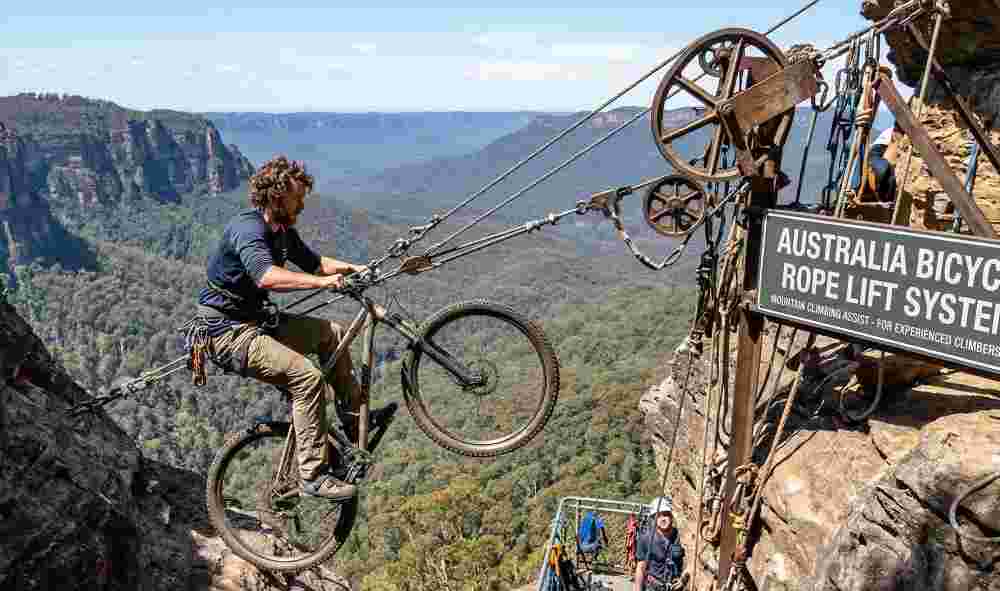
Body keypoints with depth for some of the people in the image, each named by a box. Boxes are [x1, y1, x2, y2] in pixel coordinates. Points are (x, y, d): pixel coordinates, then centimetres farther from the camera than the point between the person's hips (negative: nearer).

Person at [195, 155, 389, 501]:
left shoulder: (282, 231, 7)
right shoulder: (248, 228, -23)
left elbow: (313, 262, 21)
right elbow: (266, 276, -42)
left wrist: (353, 269, 6)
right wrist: (322, 282, -46)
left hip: (257, 320, 10)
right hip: (229, 331, -10)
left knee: (331, 333, 12)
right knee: (306, 376, -24)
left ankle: (354, 417, 21)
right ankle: (314, 476, -16)